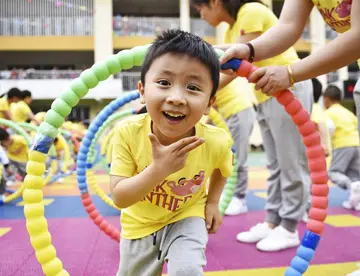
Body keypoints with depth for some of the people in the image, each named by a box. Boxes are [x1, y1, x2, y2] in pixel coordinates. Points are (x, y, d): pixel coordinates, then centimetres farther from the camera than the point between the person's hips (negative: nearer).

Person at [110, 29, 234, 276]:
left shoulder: (217, 142, -27)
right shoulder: (128, 133, -30)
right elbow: (119, 198, -28)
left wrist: (213, 201, -4)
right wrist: (158, 170, -41)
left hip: (187, 217, -1)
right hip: (139, 223, 1)